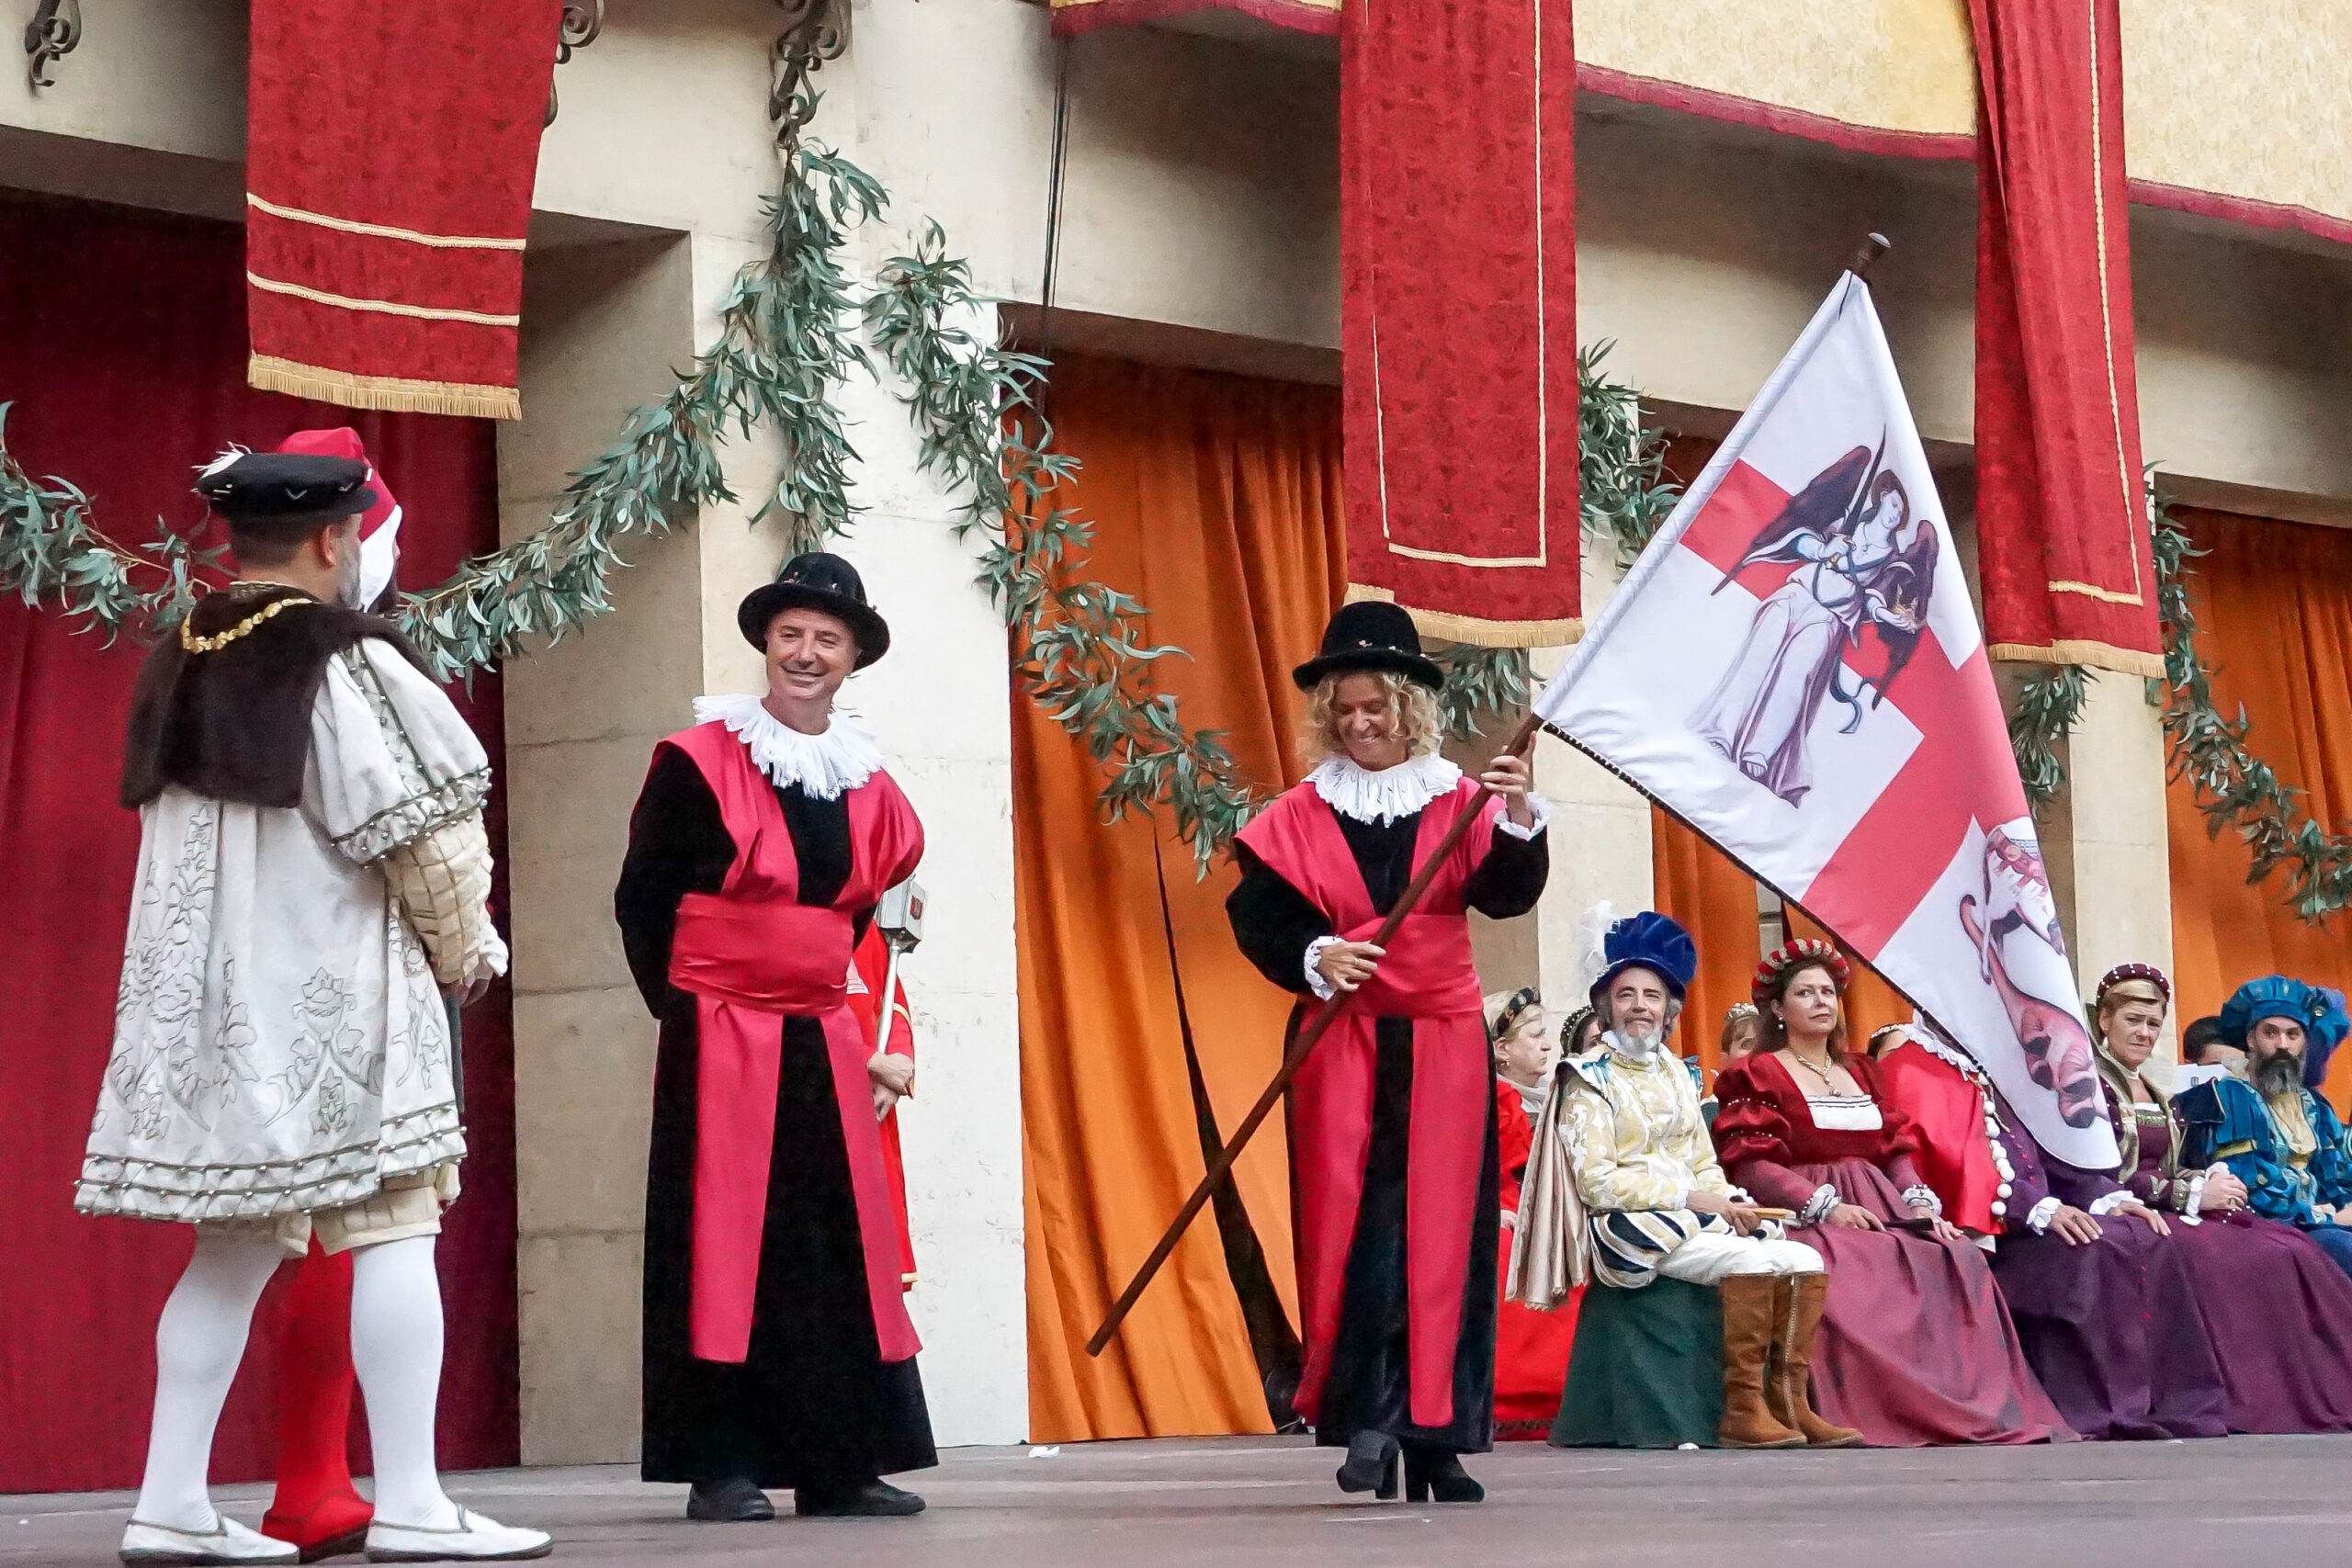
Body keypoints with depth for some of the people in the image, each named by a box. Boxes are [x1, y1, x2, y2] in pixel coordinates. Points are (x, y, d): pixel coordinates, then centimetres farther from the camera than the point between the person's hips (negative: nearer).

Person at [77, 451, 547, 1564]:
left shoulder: (179, 667, 11)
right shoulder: (348, 663, -12)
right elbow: (429, 837, -12)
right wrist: (464, 953, 5)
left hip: (205, 998, 7)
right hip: (331, 995, -7)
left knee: (233, 1246, 11)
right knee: (392, 1233, -5)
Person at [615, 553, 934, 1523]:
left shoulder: (869, 789, 11)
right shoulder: (698, 765, -5)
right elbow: (640, 904, -2)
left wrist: (823, 992, 11)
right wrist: (686, 1006, -1)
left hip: (823, 1043, 5)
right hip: (717, 1044, -5)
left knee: (841, 1250, 5)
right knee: (724, 1244, -5)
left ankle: (839, 1462, 11)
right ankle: (722, 1468, -1)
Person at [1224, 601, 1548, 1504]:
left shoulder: (1460, 804, 4)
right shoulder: (1299, 818, 4)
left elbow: (1506, 894, -11)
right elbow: (1255, 915, -1)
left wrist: (1519, 825, -29)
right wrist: (1313, 957, -19)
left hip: (1442, 1044, 1)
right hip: (1340, 1048, -1)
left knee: (1442, 1230, 0)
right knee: (1354, 1227, -9)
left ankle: (1436, 1437, 5)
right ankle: (1367, 1419, -9)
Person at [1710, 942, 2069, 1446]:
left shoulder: (1861, 1072, 25)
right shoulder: (1758, 1075, 7)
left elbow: (1897, 1148, 17)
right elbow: (1750, 1164, -6)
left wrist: (1920, 1204, -4)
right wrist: (1827, 1206, -17)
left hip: (1884, 1210, 6)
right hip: (1803, 1215, -5)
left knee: (1957, 1262, -22)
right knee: (1852, 1273, -38)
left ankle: (1984, 1405, -27)